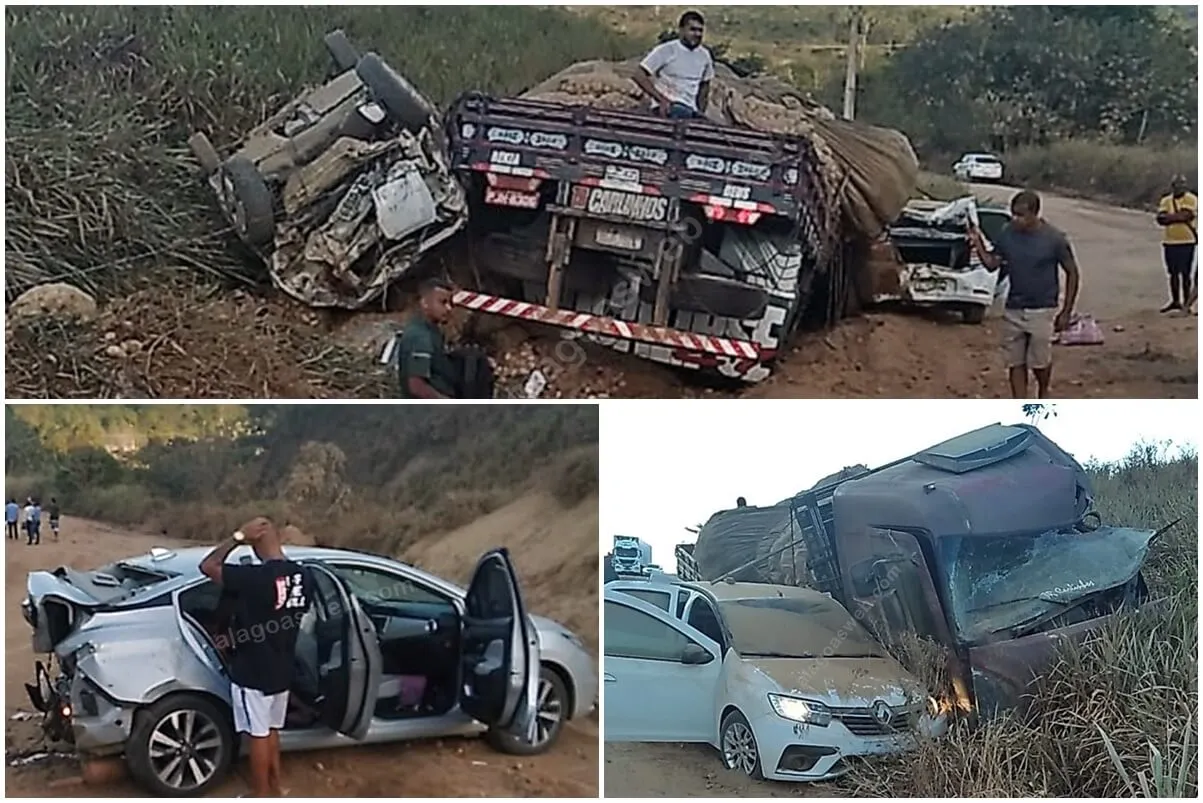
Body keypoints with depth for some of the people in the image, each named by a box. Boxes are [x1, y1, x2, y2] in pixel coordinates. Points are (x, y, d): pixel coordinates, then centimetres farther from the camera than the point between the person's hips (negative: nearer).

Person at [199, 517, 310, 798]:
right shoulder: (300, 575, -3)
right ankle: (275, 789, 32)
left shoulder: (254, 577, -25)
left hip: (253, 672, -7)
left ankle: (261, 798, 17)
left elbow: (207, 566, -20)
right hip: (282, 670, 7)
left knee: (258, 735, 6)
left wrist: (238, 537, -17)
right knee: (271, 731, 21)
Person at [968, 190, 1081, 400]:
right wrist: (978, 244, -13)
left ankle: (1043, 395, 36)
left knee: (1039, 361, 5)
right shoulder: (1007, 234, -4)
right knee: (1015, 362, 6)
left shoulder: (1055, 239, -14)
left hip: (1042, 311, -4)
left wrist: (1066, 312, -6)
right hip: (1013, 310, 4)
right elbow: (992, 264, 5)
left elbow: (1072, 273, -5)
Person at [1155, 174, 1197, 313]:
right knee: (1173, 273, 12)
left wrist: (1169, 217, -7)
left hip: (1186, 242, -5)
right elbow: (1160, 219, -1)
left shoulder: (1191, 199, -5)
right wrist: (1178, 217, -14)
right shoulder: (1166, 201, 11)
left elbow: (1186, 215, -19)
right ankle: (1175, 301, 22)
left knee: (1185, 274, -4)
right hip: (1169, 242, 5)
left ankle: (1186, 303, 1)